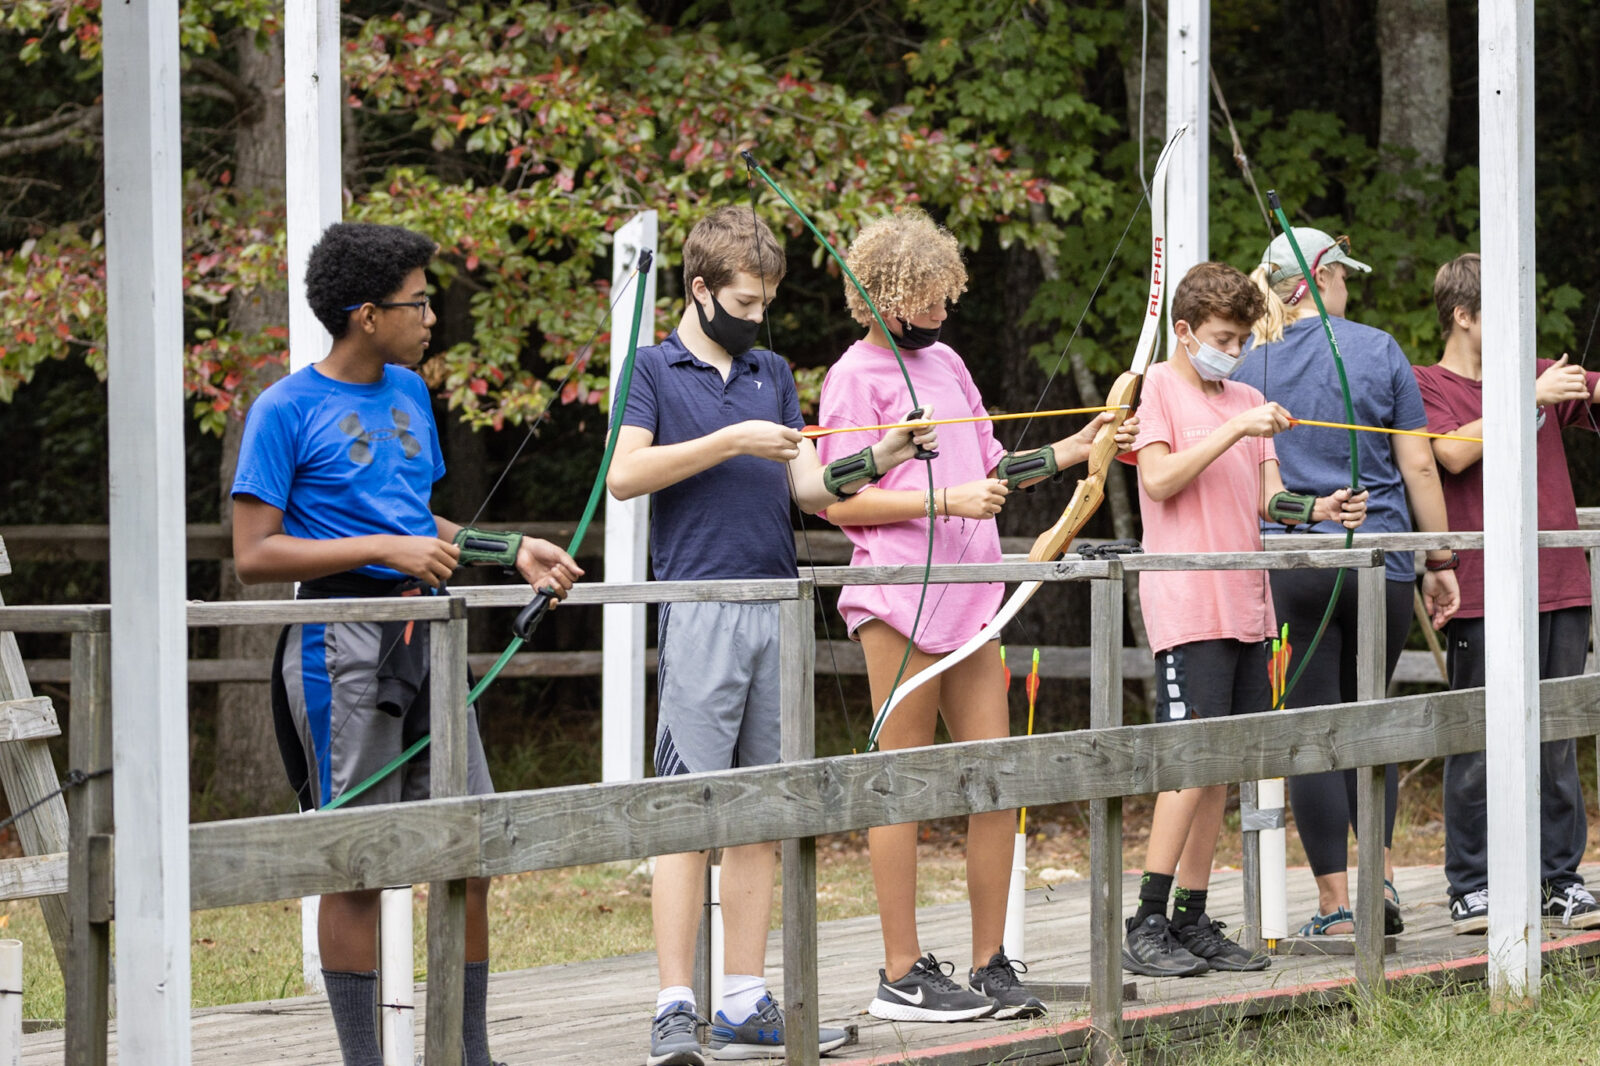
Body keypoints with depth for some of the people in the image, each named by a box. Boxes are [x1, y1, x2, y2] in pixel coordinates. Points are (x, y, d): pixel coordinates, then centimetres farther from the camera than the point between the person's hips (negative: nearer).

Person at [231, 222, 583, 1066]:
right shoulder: (286, 410, -7)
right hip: (345, 641, -7)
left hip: (424, 632, 7)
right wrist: (385, 550, -16)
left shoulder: (409, 393, 14)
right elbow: (254, 554, -12)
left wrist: (512, 550, 11)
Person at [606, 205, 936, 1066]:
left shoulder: (773, 375, 19)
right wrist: (730, 442, -13)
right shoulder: (655, 369, 3)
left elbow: (809, 486, 13)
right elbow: (625, 475, -10)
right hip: (700, 604, -6)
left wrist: (875, 462, -5)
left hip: (776, 608, 6)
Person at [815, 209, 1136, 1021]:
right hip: (899, 602, -7)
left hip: (970, 599, 7)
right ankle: (902, 975, 2)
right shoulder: (858, 377, -5)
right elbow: (838, 501, -11)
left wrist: (1070, 453, 14)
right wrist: (943, 500, -17)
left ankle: (989, 963, 13)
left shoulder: (945, 362, 18)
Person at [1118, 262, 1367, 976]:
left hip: (1244, 605, 7)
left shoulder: (1247, 400, 19)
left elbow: (1267, 499, 14)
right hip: (1185, 603, -7)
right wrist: (1235, 430, -18)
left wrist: (1318, 509, -5)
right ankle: (1146, 925, -12)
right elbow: (1159, 477, -13)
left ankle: (1193, 923, 10)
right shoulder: (1157, 388, -1)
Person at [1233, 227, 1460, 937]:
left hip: (1288, 565, 0)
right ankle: (1380, 876, 6)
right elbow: (1418, 466, 0)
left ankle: (1336, 903, 0)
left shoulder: (1248, 366, 2)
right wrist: (1440, 563, 6)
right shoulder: (1377, 351, 0)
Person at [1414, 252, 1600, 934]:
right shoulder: (1427, 387, 2)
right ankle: (1471, 889, 3)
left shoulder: (1534, 375, 18)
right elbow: (1454, 450, -14)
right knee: (1479, 744, -3)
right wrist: (1530, 399, -12)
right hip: (1482, 595, -5)